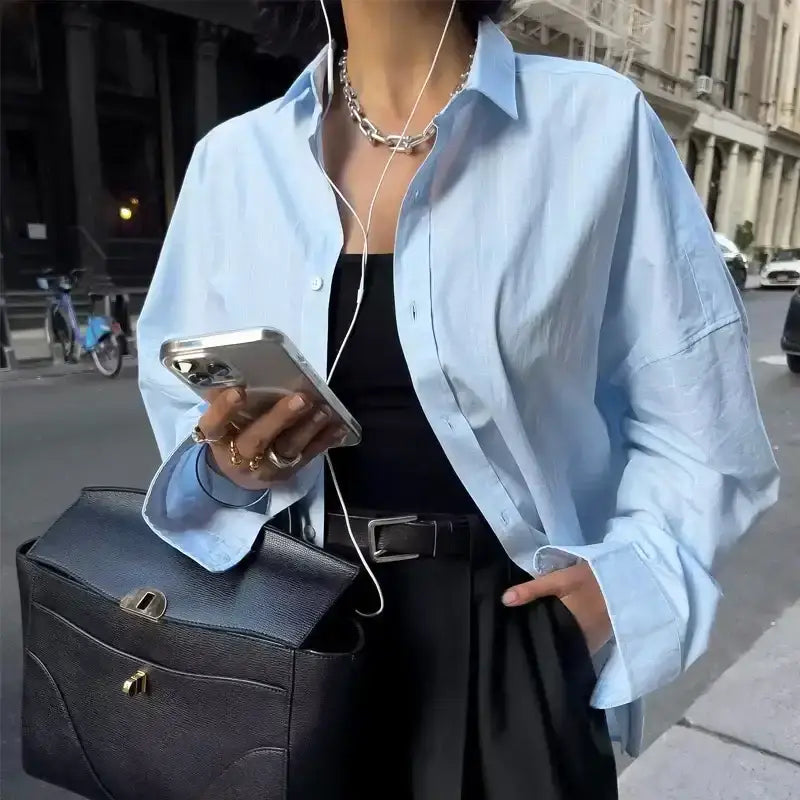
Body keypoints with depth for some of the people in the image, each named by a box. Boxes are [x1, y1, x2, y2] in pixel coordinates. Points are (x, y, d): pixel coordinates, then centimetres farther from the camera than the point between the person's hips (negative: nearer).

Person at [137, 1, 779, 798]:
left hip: (514, 636, -2)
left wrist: (636, 574, -16)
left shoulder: (598, 122, -7)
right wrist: (227, 467, -15)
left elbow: (692, 417, -2)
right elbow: (181, 416, 6)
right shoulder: (233, 158, 1)